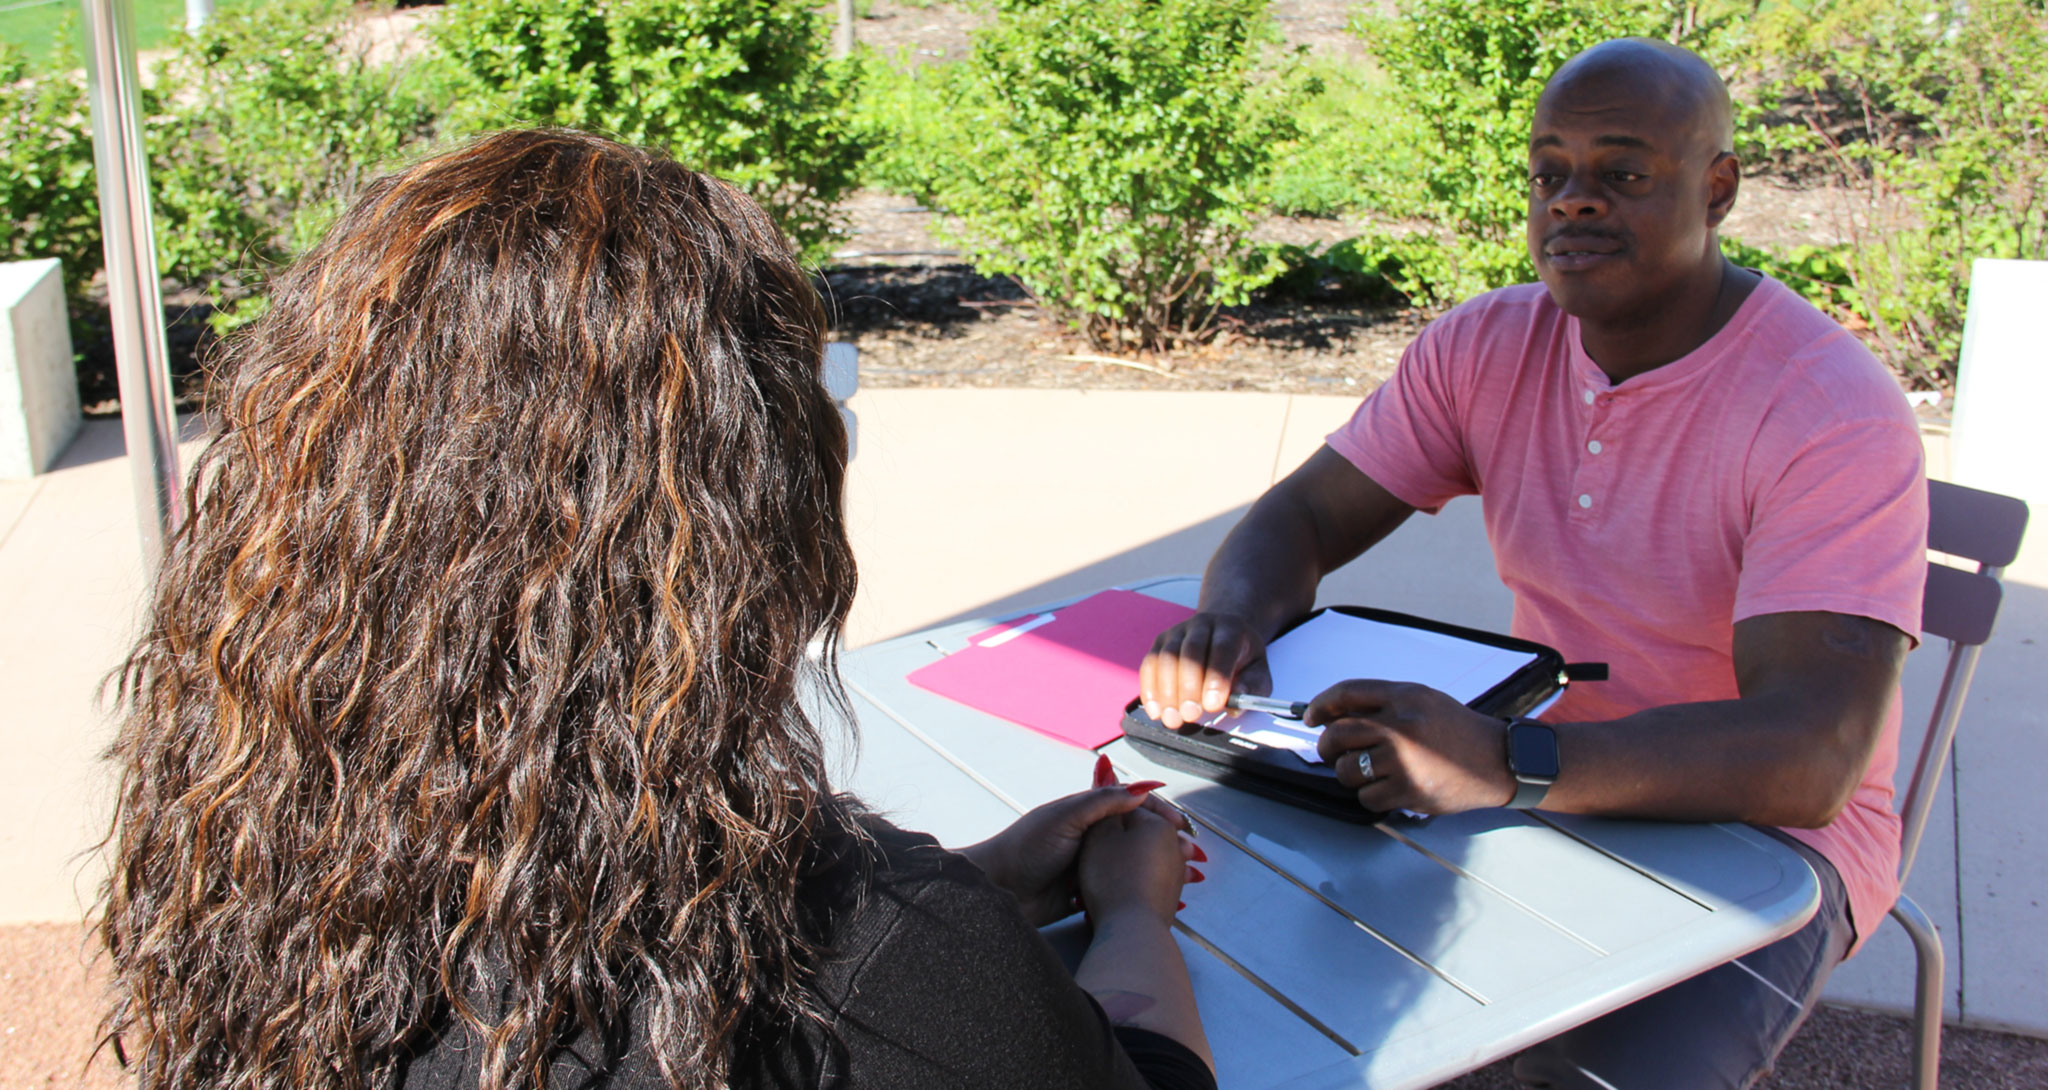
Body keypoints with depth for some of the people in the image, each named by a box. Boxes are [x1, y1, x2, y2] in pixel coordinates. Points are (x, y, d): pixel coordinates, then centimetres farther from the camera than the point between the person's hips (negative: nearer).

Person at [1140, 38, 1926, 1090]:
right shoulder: (1486, 347, -3)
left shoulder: (1833, 413, -22)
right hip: (1541, 785, 5)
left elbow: (1808, 759, -32)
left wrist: (1507, 766, -46)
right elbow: (1300, 518, -1)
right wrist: (1231, 622, -26)